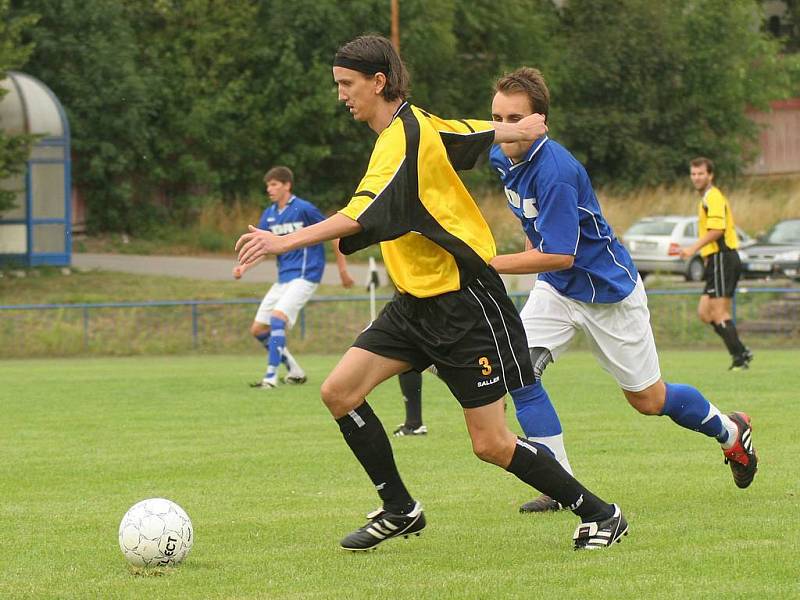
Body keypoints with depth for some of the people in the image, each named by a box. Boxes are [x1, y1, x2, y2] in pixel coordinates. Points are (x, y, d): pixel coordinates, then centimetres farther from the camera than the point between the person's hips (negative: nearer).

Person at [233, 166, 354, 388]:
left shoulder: (303, 209, -11)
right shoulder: (269, 215, 8)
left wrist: (343, 270, -3)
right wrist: (244, 267, -13)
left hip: (305, 275, -8)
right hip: (284, 278, 8)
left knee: (277, 317, -25)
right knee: (258, 329, 6)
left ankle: (271, 377, -25)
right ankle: (295, 371, 20)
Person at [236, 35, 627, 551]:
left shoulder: (402, 141, -21)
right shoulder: (420, 124, 6)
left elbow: (360, 218, -33)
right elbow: (482, 133, 21)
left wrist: (284, 242, -39)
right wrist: (521, 130, 38)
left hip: (464, 301, -9)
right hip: (417, 300, 9)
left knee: (491, 444, -6)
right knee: (339, 391, -2)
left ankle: (599, 515, 10)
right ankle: (400, 510, 10)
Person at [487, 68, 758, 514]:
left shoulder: (555, 171, -31)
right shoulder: (501, 156, -5)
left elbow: (560, 255, -33)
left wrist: (491, 264, -37)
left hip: (609, 291, -7)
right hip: (555, 291, 7)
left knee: (648, 400, 7)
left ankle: (730, 431, 37)